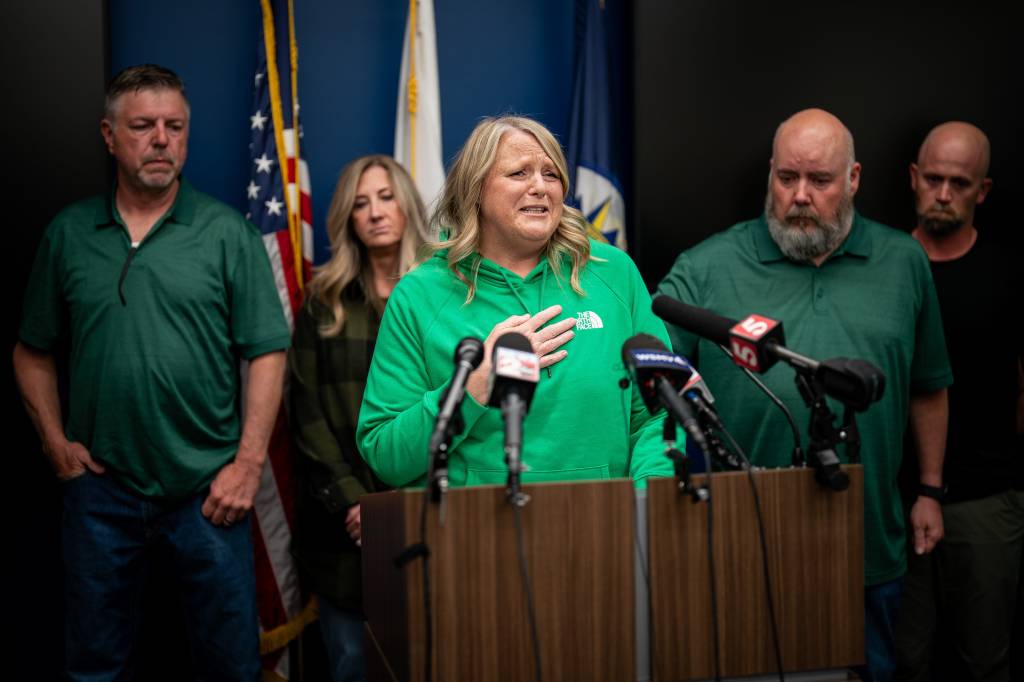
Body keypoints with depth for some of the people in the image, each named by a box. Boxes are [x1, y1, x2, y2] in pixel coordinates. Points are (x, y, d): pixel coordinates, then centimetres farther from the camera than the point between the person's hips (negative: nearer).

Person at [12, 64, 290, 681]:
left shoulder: (227, 232, -2)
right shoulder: (68, 234, 7)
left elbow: (268, 352, -4)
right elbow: (34, 351, 14)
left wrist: (249, 463, -9)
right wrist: (56, 441, 3)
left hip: (207, 490, -2)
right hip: (101, 486, 2)